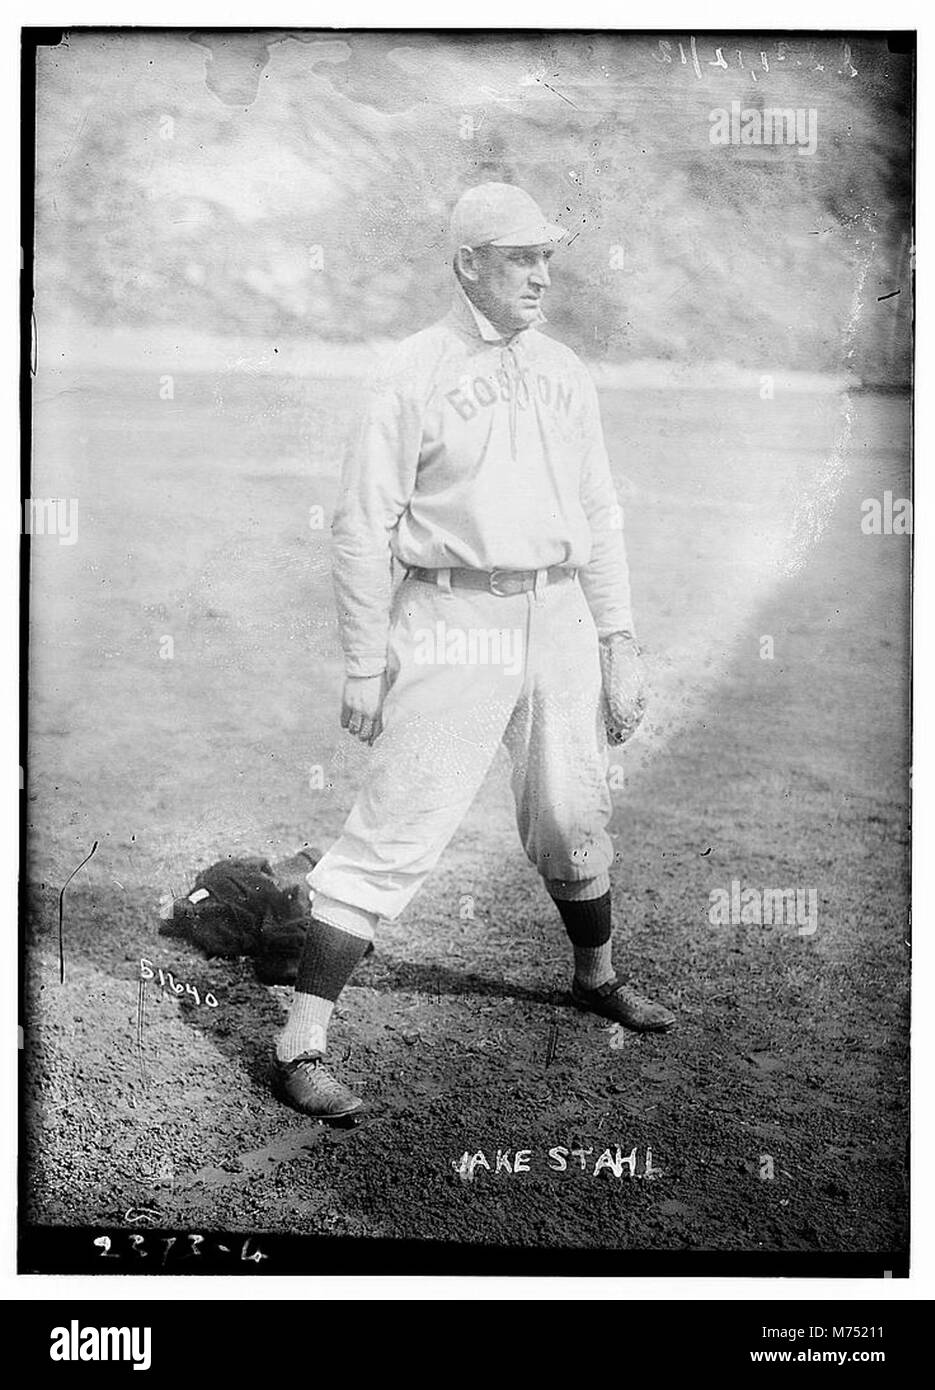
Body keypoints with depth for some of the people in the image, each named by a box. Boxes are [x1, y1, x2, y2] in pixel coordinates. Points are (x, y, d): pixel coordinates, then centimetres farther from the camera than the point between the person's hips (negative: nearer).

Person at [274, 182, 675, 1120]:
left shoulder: (564, 373, 14)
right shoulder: (417, 373, -5)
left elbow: (598, 516, 17)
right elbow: (361, 526, -6)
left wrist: (619, 645, 12)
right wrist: (364, 669, -9)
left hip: (558, 619, 6)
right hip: (453, 627, -6)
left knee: (574, 819, 18)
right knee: (393, 836, -9)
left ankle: (596, 976, 43)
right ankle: (300, 1045, -3)